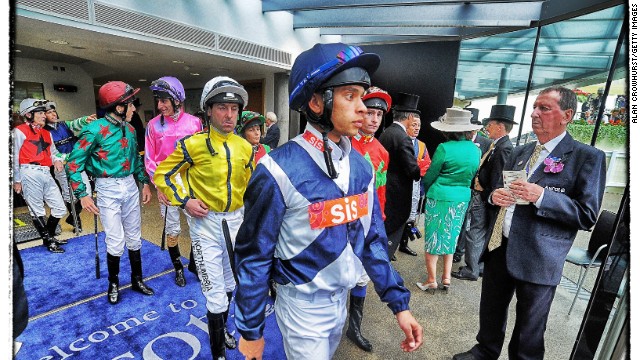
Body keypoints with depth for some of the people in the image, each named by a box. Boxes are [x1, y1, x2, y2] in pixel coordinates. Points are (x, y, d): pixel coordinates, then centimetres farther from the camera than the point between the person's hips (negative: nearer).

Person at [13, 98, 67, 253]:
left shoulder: (47, 133, 20)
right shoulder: (20, 131, -1)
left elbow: (53, 152, 24)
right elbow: (15, 157, -1)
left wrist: (57, 160, -1)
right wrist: (16, 180, -2)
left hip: (46, 174, 7)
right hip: (30, 174, -7)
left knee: (60, 208, 7)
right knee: (37, 210, 2)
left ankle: (50, 236, 25)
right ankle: (49, 242, 10)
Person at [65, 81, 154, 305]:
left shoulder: (130, 129, 3)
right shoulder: (95, 130, -15)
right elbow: (73, 163, -10)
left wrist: (145, 183, 13)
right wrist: (82, 194, -14)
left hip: (130, 186, 5)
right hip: (108, 189, -5)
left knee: (134, 238, 12)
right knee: (116, 241, 0)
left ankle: (137, 280, 28)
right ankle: (113, 283, 25)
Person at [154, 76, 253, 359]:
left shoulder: (245, 147, 0)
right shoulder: (194, 144, -13)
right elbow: (162, 174, -4)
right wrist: (184, 201, -13)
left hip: (236, 220, 5)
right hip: (205, 222, -5)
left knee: (230, 283, 23)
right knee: (215, 292, 1)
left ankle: (222, 328, 49)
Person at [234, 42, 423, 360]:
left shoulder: (362, 166, -6)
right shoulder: (279, 170, -25)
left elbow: (372, 240, 1)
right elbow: (253, 257, -16)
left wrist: (399, 302, 0)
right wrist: (250, 331, -8)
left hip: (342, 298, 7)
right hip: (302, 305, -6)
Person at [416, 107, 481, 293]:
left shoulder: (444, 148, -16)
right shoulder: (476, 150, 2)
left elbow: (430, 176, -8)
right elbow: (472, 176, 10)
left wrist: (427, 189, 11)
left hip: (440, 198, -6)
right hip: (462, 199, 6)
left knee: (433, 237, 6)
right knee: (450, 237, 19)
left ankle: (431, 281, 14)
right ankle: (446, 278, 26)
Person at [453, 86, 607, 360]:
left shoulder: (587, 157, -7)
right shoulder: (520, 152, 12)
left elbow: (588, 215, -11)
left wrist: (541, 196, -24)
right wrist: (495, 196, -3)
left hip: (537, 259, -5)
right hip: (498, 247, 6)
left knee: (528, 329, 13)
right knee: (490, 311, 21)